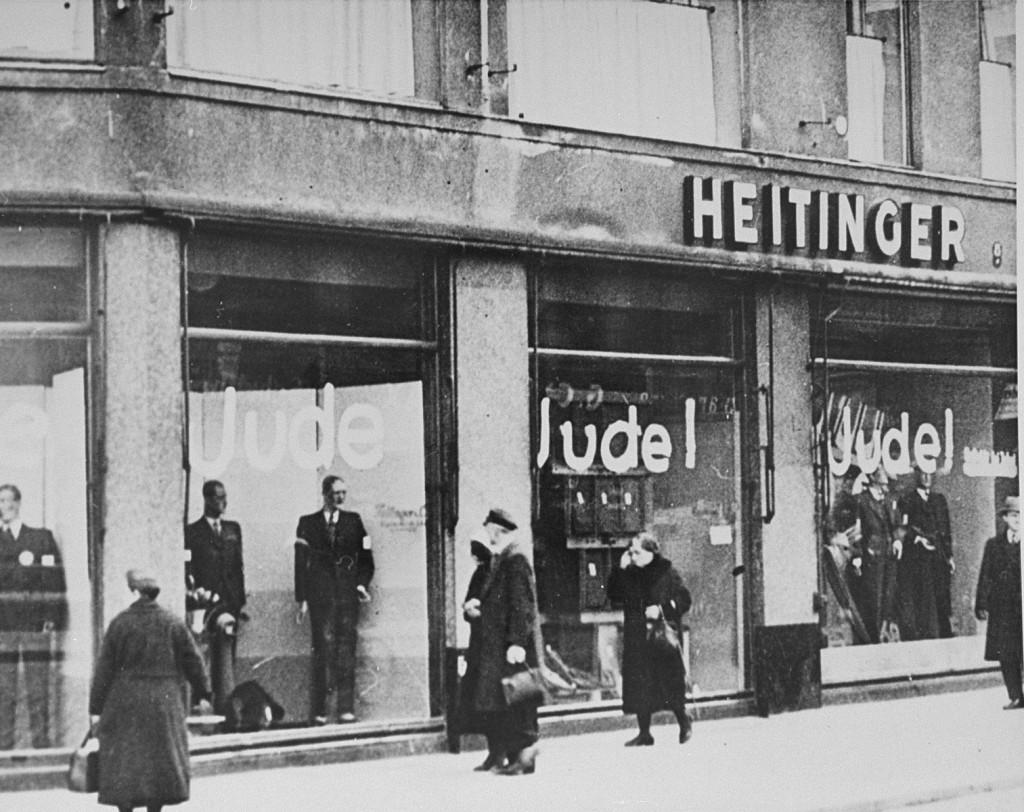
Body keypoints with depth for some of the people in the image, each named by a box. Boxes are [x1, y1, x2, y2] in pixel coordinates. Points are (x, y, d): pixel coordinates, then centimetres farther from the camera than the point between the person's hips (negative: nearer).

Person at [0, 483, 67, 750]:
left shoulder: (42, 538, 7)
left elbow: (54, 581, 3)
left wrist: (51, 619, -5)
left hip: (36, 625, -1)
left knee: (38, 688, -1)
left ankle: (41, 741, 3)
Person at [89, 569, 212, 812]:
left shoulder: (119, 624, -6)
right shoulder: (173, 623, 0)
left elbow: (104, 668, -5)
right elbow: (193, 661, 4)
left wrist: (96, 708, -1)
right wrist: (202, 695, 14)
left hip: (125, 704, -2)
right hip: (164, 704, 2)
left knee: (123, 764, 4)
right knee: (161, 758, 10)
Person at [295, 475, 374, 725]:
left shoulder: (354, 521, 13)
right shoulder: (307, 523, 9)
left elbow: (366, 558, 13)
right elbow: (301, 563, 6)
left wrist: (362, 583, -2)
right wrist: (302, 598, 0)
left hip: (347, 594, 1)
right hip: (320, 596, -1)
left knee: (346, 650, -2)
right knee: (323, 648, -7)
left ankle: (346, 708, -2)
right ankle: (320, 711, -7)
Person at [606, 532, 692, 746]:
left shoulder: (666, 573, -3)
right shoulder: (628, 575, 9)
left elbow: (684, 599, -4)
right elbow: (615, 598, 3)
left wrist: (661, 609, -17)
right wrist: (620, 571, -4)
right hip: (636, 640, 4)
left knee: (669, 683, -3)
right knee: (639, 687, 3)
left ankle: (684, 724, 17)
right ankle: (644, 733, 10)